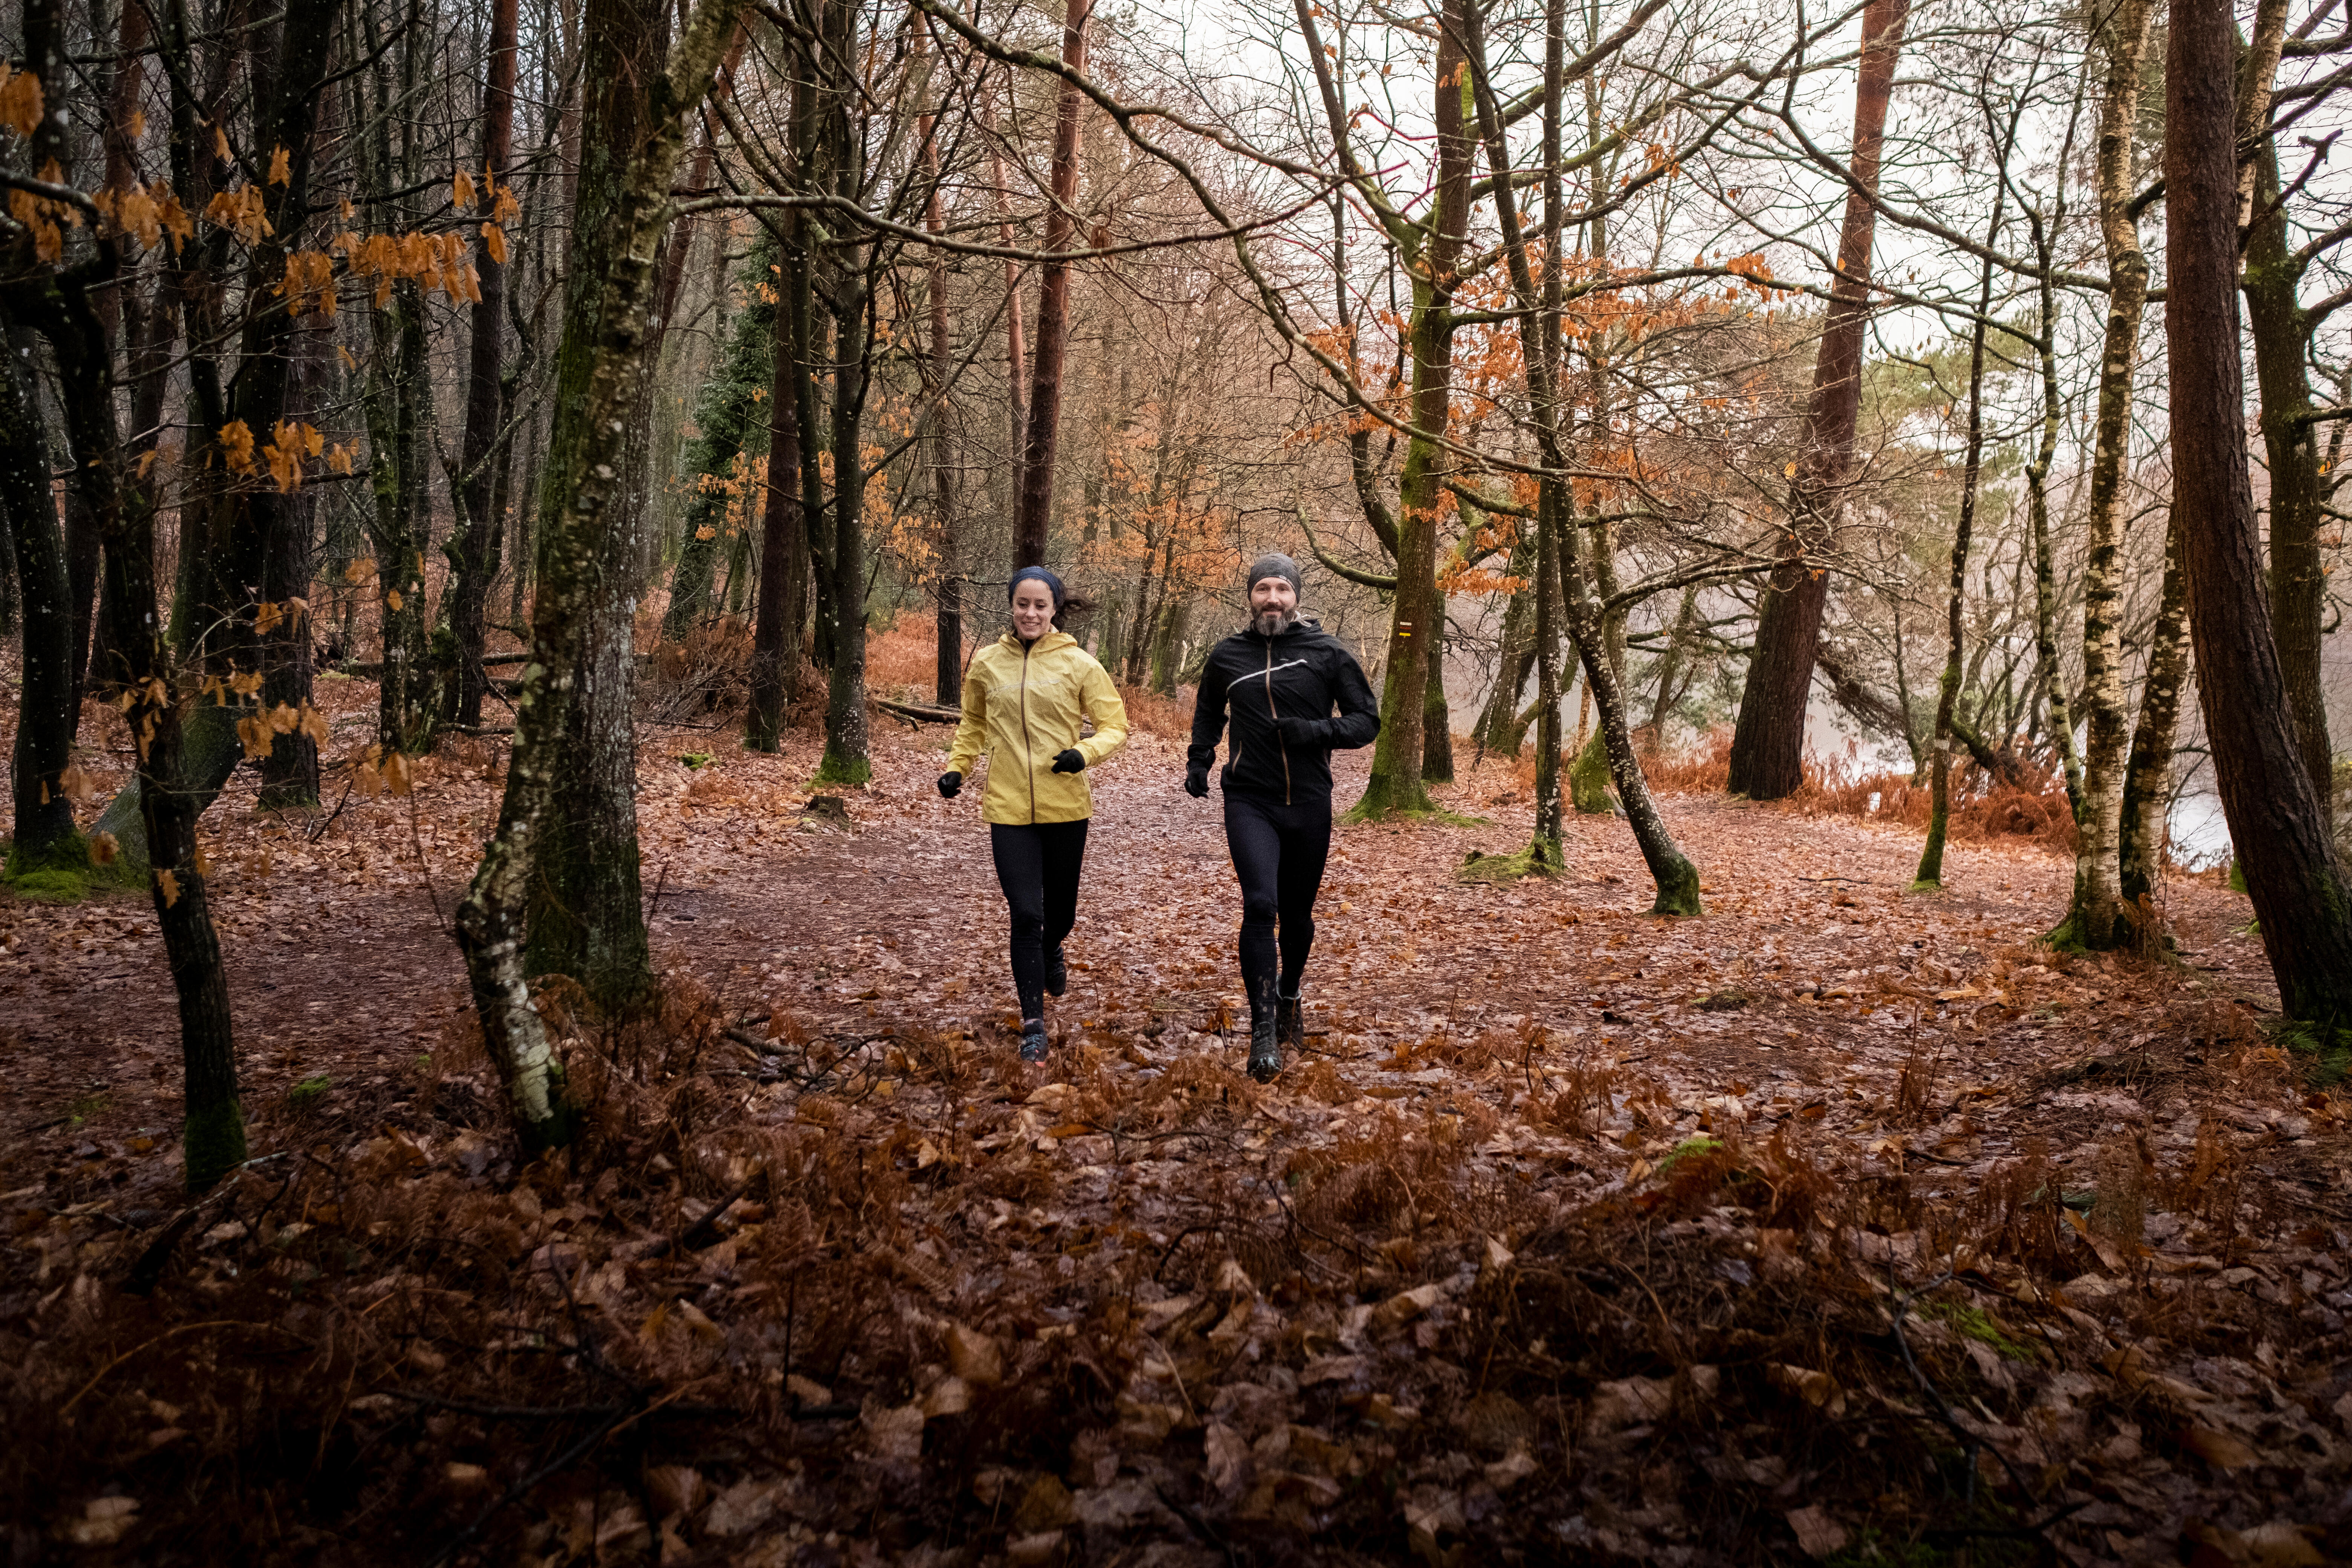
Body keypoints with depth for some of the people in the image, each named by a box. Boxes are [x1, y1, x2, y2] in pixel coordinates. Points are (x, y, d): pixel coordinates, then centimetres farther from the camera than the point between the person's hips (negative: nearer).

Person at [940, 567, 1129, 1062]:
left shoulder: (1078, 664, -3)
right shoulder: (986, 663, 3)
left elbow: (1115, 725, -1)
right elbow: (973, 724, 20)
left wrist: (1086, 752, -19)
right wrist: (956, 768, 8)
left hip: (1065, 806, 0)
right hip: (1008, 808, 0)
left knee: (1060, 910, 14)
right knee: (1026, 914, -8)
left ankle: (1051, 953, 52)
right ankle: (1033, 1026, 3)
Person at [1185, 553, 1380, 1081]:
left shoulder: (1328, 653, -1)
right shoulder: (1227, 656, 6)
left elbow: (1367, 720, 1)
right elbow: (1208, 713, 26)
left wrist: (1318, 731, -16)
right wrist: (1199, 761, 12)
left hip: (1309, 804, 0)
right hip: (1250, 803, 0)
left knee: (1297, 916, 13)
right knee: (1260, 905, -18)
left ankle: (1290, 997, 42)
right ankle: (1263, 1030, -13)